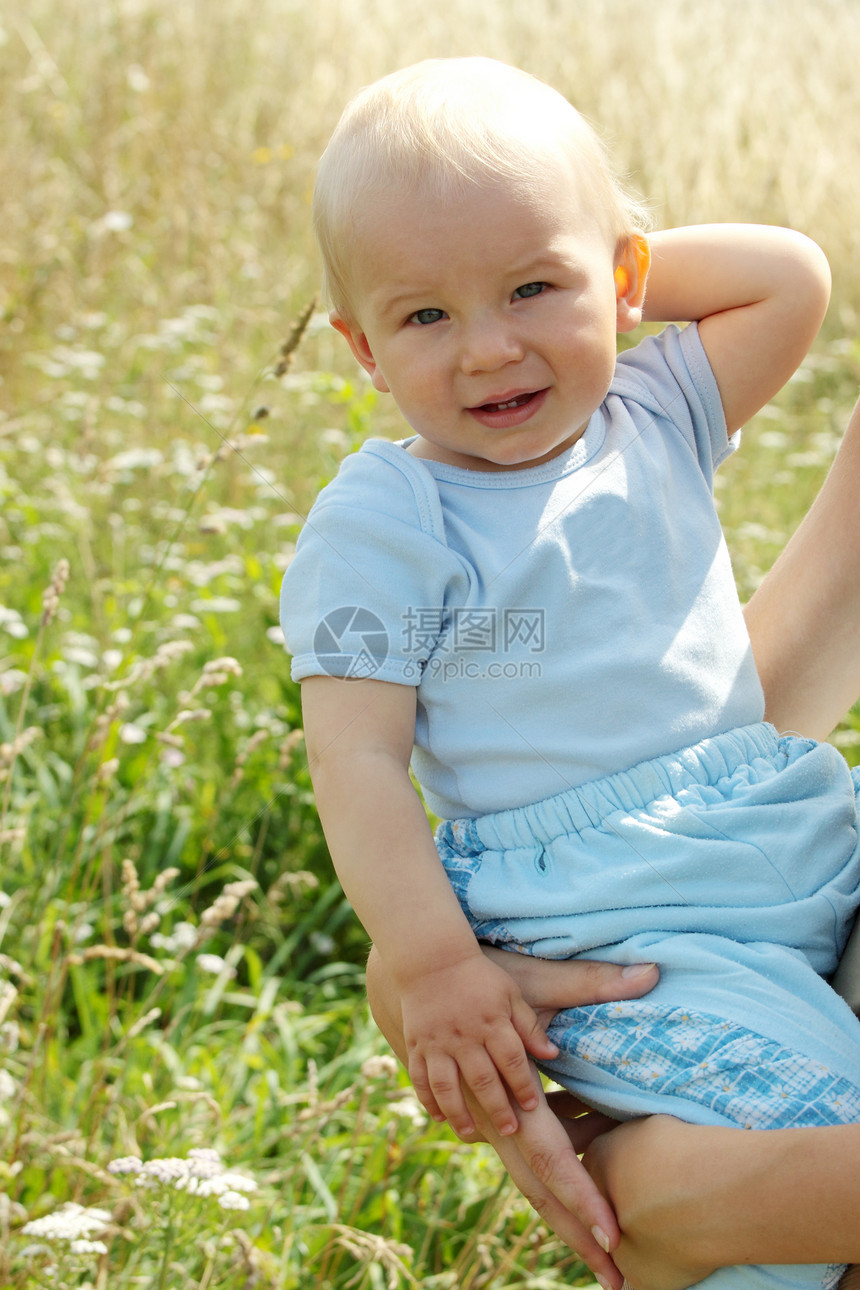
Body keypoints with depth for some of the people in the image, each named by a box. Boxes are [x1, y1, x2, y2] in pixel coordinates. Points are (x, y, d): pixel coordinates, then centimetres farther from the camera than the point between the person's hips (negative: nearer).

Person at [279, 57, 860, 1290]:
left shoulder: (652, 420, 10)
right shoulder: (381, 526, -7)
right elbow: (357, 761, -11)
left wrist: (630, 265, 5)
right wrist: (434, 965, -19)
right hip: (614, 925, -7)